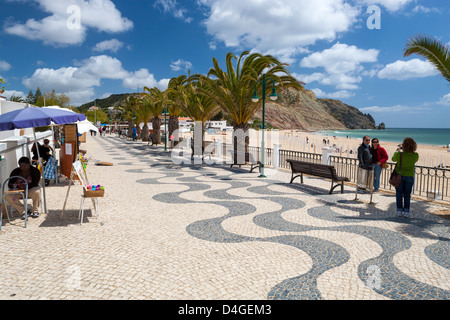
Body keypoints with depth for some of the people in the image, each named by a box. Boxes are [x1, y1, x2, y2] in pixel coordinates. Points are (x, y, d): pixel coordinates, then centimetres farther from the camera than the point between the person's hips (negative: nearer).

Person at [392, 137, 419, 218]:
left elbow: (393, 159, 4)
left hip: (400, 175, -1)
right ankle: (406, 212, 10)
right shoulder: (415, 155, -10)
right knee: (407, 194, 11)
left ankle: (399, 211, 10)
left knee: (399, 193, 9)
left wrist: (398, 151, 17)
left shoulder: (400, 154, -16)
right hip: (410, 176, 2)